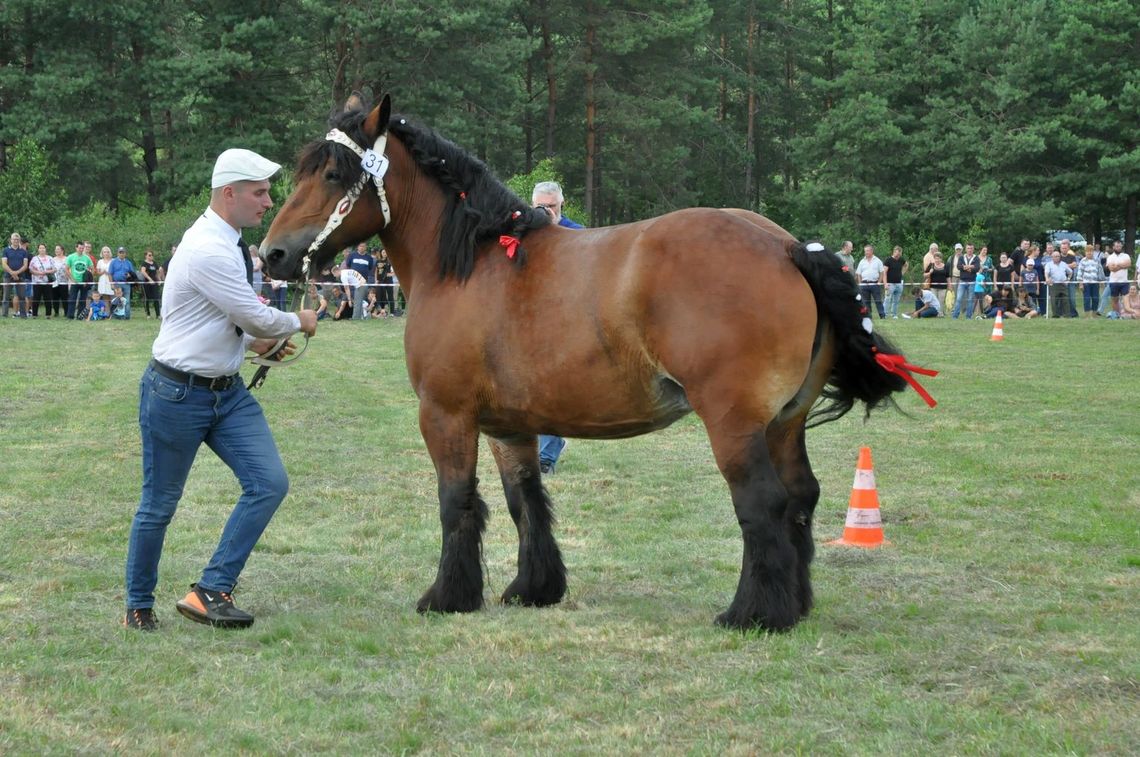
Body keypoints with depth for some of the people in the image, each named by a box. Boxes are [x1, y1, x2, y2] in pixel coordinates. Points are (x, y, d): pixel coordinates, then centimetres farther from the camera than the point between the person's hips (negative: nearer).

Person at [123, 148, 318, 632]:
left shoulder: (229, 246, 8)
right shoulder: (207, 251, -23)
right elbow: (259, 319, -18)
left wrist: (254, 341, 13)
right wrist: (299, 322, 0)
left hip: (227, 391, 9)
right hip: (177, 392, -9)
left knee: (270, 484, -5)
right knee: (160, 505, 5)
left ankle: (211, 591, -1)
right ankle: (138, 607, 23)